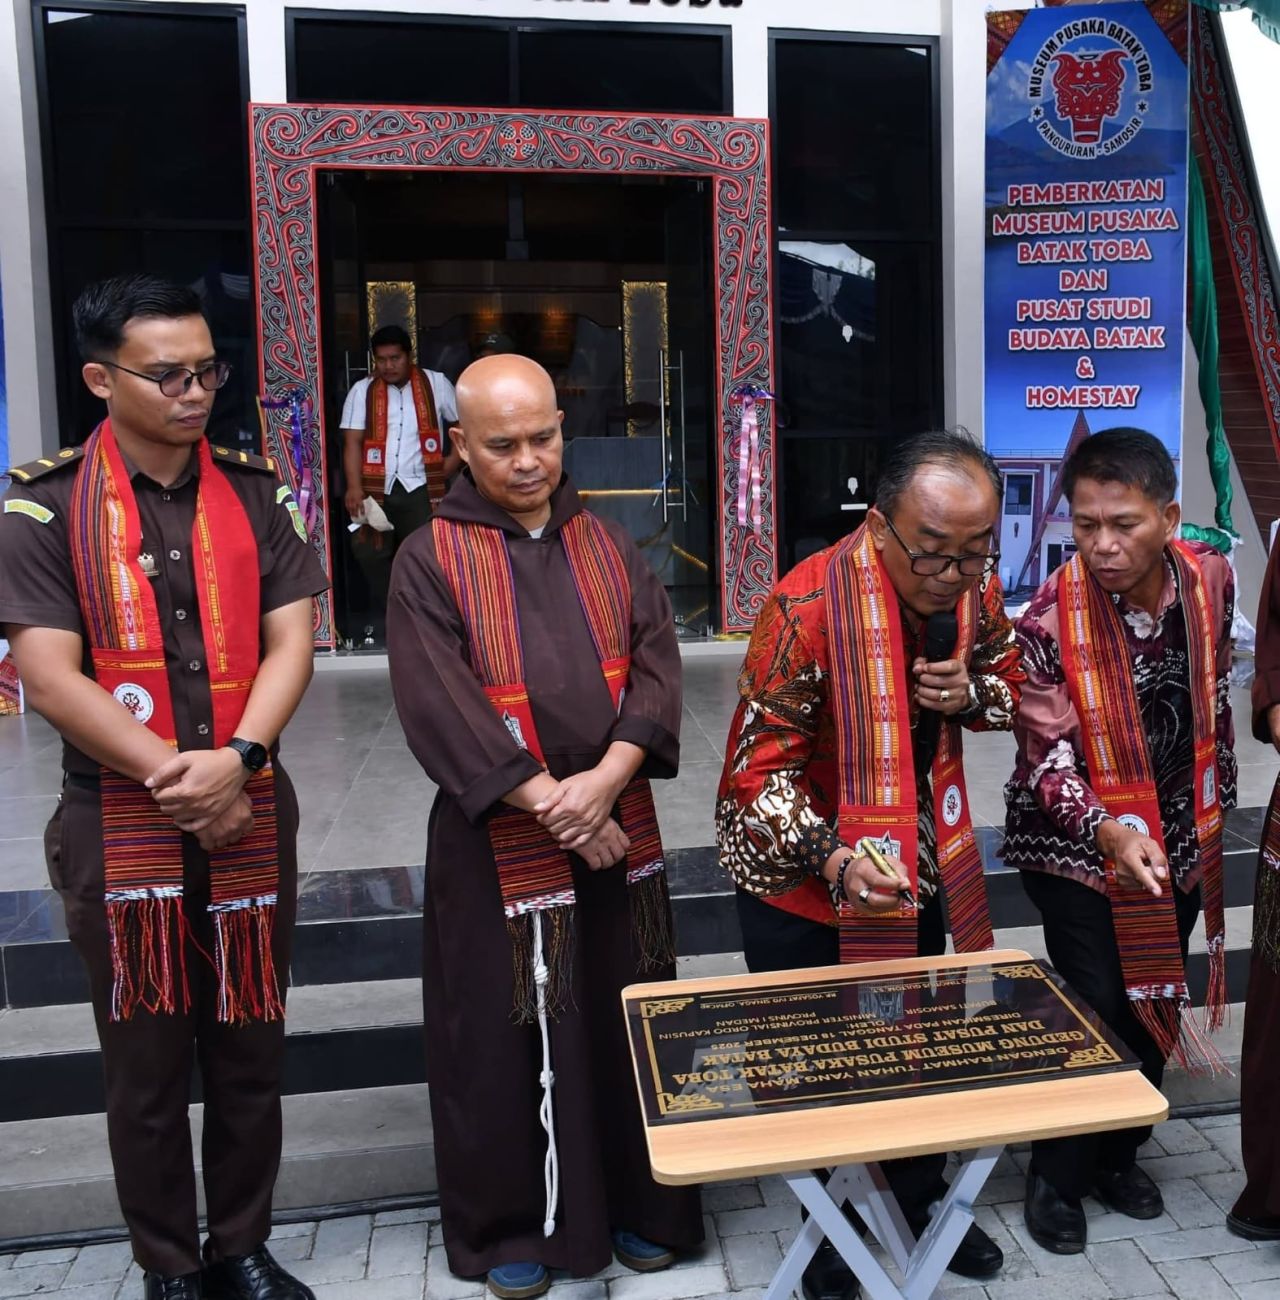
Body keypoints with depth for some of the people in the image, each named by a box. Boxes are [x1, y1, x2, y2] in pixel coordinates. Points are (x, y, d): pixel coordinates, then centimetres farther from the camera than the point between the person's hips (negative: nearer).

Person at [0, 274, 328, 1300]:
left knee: (250, 1050, 12)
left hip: (250, 814, 3)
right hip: (118, 823, -2)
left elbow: (290, 642, -1)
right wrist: (171, 775, -16)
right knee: (147, 1062, 10)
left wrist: (235, 760, -16)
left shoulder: (254, 492, 5)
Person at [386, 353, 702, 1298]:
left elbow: (658, 665, -1)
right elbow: (439, 705, -13)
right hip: (496, 842, -3)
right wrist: (545, 799, -18)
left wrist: (606, 778, -16)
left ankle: (638, 1205, 32)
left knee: (628, 1024, 13)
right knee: (505, 1038, 8)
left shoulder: (610, 547, 8)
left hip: (620, 829, 4)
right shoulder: (429, 561, -4)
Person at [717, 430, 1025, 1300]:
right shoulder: (806, 606, -29)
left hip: (917, 860, 5)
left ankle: (921, 1196, 47)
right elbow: (760, 766, -24)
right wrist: (833, 857, -38)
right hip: (800, 871, -5)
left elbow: (1006, 678, 7)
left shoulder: (976, 590, -11)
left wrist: (971, 694, -16)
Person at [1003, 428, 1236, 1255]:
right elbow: (1048, 758, -24)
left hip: (1179, 836, 5)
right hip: (1079, 845, -5)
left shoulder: (1210, 579, -10)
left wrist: (1216, 806, 13)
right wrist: (1110, 832, -41)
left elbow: (1214, 699, 7)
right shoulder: (1049, 622, -25)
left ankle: (1119, 1154, 38)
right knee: (1094, 1009, -3)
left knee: (1156, 1005, 15)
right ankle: (1056, 1177, 21)